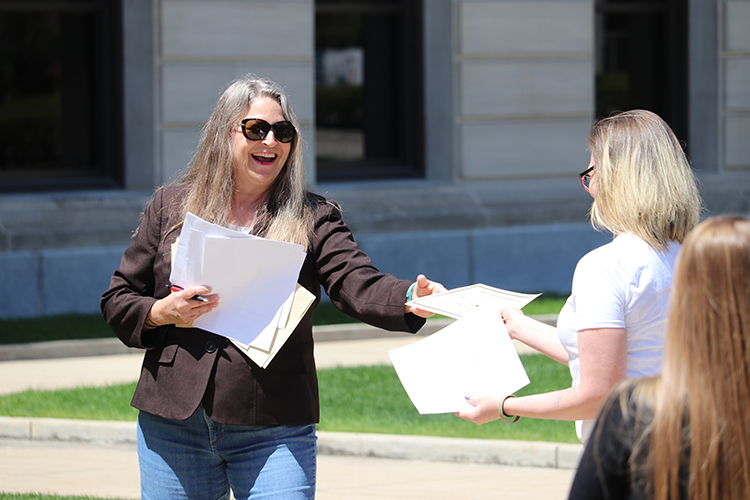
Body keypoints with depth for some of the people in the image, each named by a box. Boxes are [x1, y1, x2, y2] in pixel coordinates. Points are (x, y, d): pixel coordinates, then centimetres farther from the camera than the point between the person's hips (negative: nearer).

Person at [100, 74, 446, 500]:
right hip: (174, 424, 2)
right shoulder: (171, 207, 10)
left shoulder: (312, 218, 5)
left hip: (273, 429, -2)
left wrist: (411, 297, -31)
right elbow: (117, 302, 13)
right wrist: (162, 313, -9)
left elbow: (359, 285, -11)